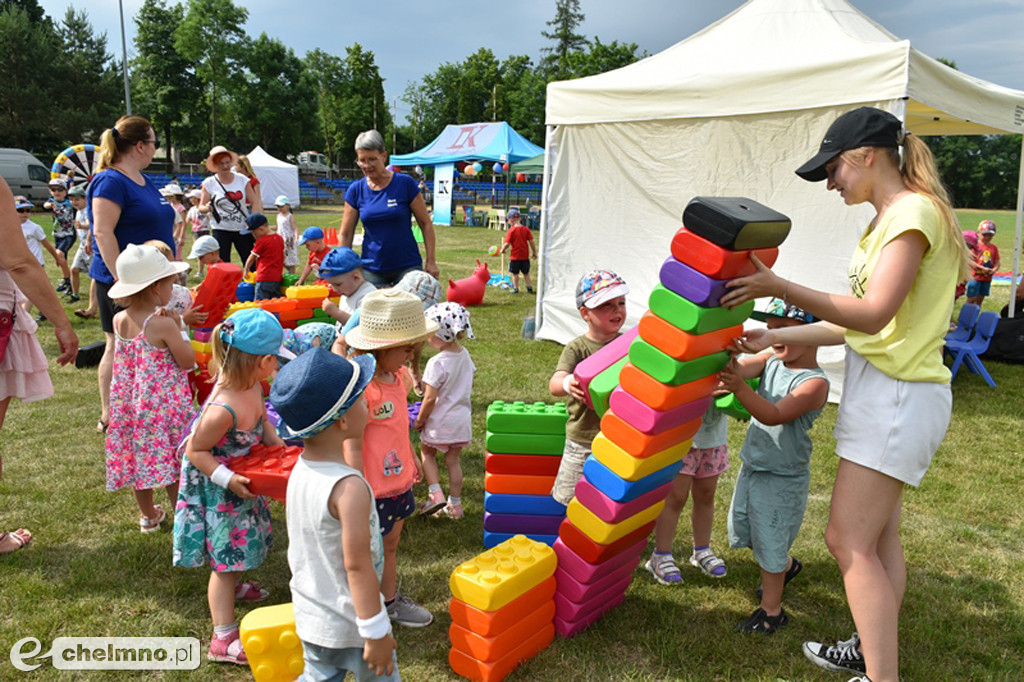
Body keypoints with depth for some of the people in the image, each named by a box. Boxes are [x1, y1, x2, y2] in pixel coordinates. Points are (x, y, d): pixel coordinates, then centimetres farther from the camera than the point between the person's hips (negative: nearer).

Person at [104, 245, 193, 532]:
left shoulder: (119, 320, -2)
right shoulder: (164, 325, -21)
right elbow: (187, 362, -13)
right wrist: (179, 327, -4)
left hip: (129, 401, 7)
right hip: (164, 403, -6)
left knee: (139, 455, 19)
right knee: (172, 462, 7)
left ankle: (148, 515, 35)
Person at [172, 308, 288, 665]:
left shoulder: (252, 386, -13)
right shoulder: (224, 408, -38)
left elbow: (262, 422, 6)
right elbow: (195, 451, -26)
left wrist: (279, 444, -7)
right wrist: (229, 480, -29)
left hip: (238, 478, 9)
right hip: (214, 488, -9)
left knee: (241, 541, 29)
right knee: (225, 556, 1)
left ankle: (231, 586, 59)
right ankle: (224, 639, 14)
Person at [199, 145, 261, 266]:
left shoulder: (242, 179, 3)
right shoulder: (209, 183, 0)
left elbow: (255, 202, 2)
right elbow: (201, 206, 3)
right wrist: (207, 208, -21)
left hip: (242, 229, 1)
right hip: (220, 230, -1)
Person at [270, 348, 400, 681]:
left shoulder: (300, 470, -5)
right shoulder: (350, 489, -30)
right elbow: (357, 565, -26)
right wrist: (376, 633, -18)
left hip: (310, 616, 7)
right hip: (349, 625, -7)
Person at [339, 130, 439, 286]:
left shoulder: (405, 183, -5)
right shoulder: (356, 190, 2)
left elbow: (425, 224, -1)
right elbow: (345, 234, 6)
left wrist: (430, 262, -6)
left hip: (407, 267, -2)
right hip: (371, 270, 2)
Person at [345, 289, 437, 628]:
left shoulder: (397, 375, 1)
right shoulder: (360, 387, -27)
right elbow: (352, 446, -23)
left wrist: (411, 457, 25)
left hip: (398, 480, 9)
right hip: (373, 488, -8)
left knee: (390, 544, 25)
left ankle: (392, 600, 43)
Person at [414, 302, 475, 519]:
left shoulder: (437, 363, -23)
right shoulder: (465, 355, -1)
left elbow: (430, 398, -20)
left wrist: (419, 420, -6)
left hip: (440, 421, -6)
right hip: (462, 420, 6)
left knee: (427, 452, 18)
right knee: (453, 461, 17)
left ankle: (435, 493, 6)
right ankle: (455, 504, 24)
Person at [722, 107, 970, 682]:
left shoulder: (914, 211, -15)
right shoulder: (889, 219, 14)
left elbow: (873, 315, -25)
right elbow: (857, 324, 13)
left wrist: (779, 287, -26)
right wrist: (776, 338, 12)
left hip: (898, 396, -10)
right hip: (882, 391, 10)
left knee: (848, 538, -8)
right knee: (878, 531, 18)